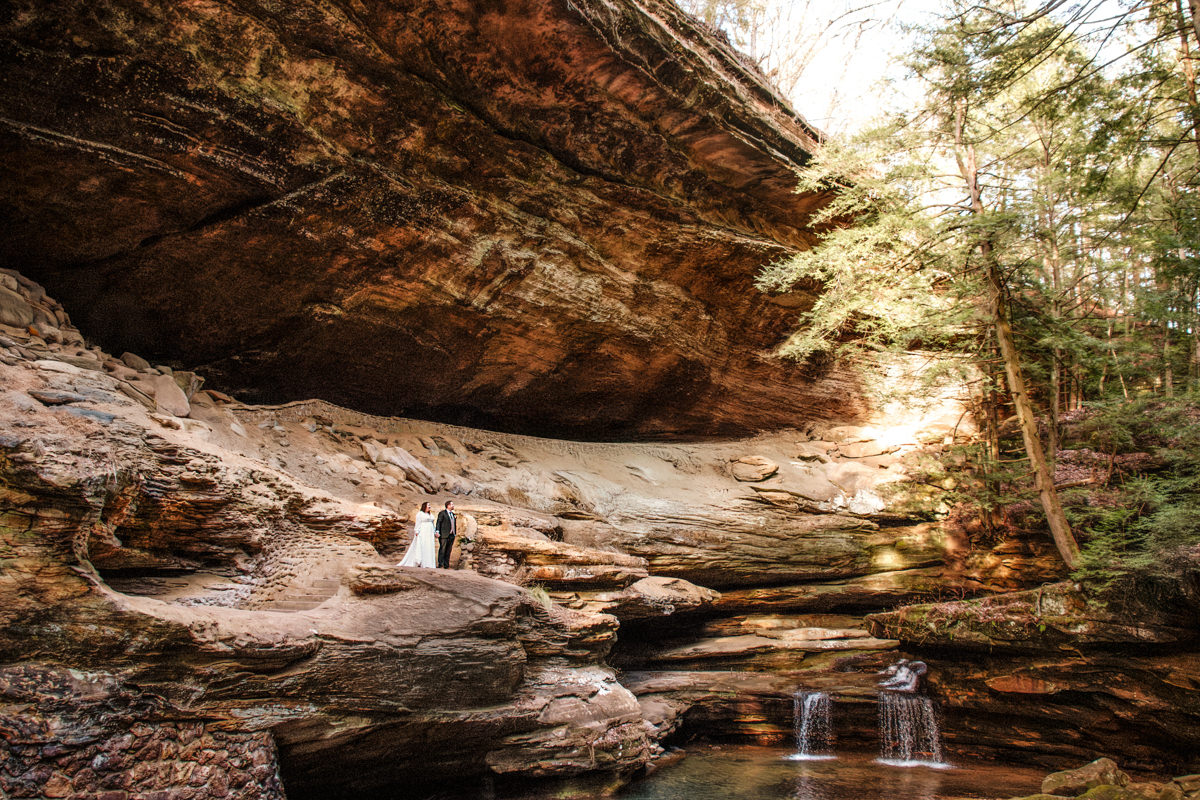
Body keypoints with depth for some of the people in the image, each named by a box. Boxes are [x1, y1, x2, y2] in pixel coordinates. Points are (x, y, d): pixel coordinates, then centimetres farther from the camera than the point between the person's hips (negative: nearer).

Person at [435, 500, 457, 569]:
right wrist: (437, 532, -16)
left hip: (451, 535, 7)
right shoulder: (442, 513, -2)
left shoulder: (453, 514, 18)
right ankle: (440, 565, -2)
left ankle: (446, 565, 13)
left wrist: (455, 533, 13)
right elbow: (438, 522, -7)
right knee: (442, 550, -5)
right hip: (444, 535, -7)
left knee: (448, 551, 8)